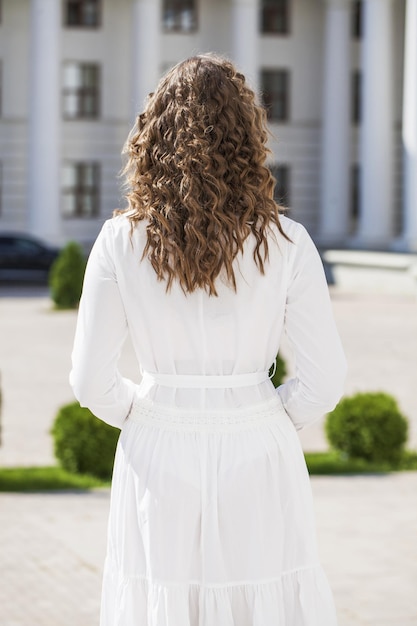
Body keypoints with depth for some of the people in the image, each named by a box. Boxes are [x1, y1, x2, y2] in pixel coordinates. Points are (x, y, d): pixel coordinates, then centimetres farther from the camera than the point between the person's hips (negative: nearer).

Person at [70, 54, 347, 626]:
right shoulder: (286, 243, -9)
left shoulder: (120, 242, -7)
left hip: (158, 456, 1)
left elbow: (91, 380, -6)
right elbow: (325, 378, -7)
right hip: (256, 457, -1)